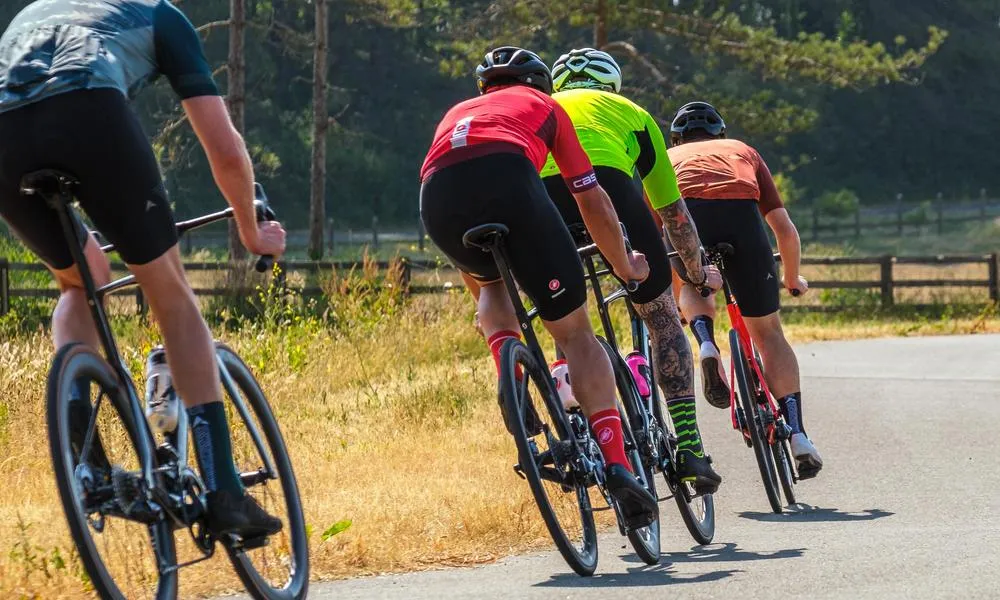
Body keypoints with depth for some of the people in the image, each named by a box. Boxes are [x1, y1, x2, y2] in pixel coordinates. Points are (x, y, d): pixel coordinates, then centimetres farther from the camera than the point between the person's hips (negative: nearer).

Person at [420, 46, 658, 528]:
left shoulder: (457, 114, 43)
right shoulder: (544, 107, 35)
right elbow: (592, 201, 32)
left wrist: (484, 304, 58)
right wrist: (625, 266, 47)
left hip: (438, 198, 3)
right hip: (508, 178, -3)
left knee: (489, 282, 36)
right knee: (574, 332, 7)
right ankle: (616, 465, -5)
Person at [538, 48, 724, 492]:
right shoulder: (629, 111, 38)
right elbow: (674, 212, 44)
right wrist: (699, 272, 60)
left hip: (537, 191, 2)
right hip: (605, 179, -2)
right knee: (661, 314, 14)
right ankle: (688, 447, 6)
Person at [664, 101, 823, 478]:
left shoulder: (667, 160, 38)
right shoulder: (742, 151, 38)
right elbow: (786, 230, 33)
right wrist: (793, 280, 50)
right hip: (740, 212, 0)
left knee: (692, 285, 34)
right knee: (768, 331, 14)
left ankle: (706, 344, 3)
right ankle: (797, 434, 4)